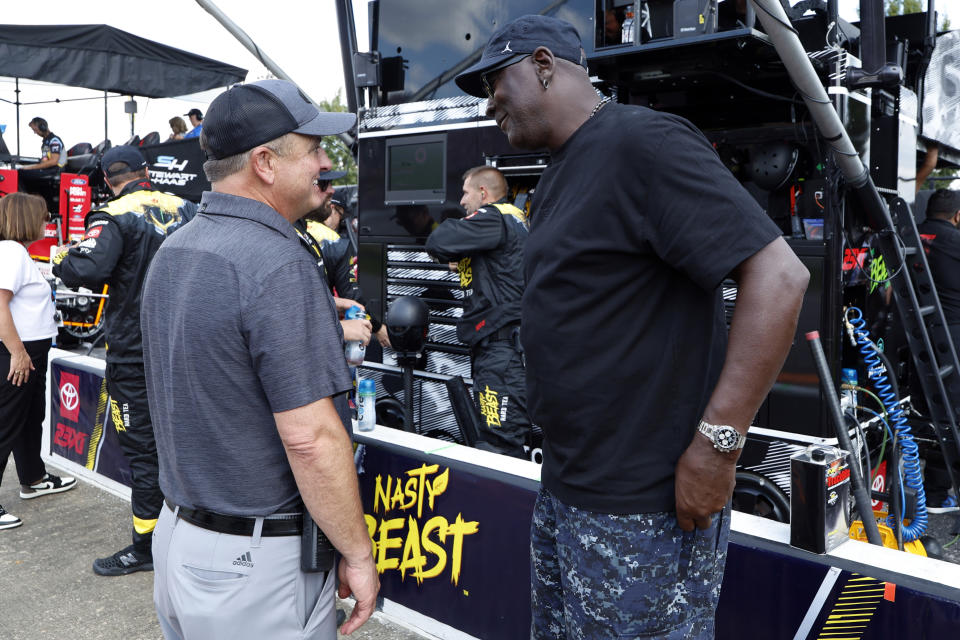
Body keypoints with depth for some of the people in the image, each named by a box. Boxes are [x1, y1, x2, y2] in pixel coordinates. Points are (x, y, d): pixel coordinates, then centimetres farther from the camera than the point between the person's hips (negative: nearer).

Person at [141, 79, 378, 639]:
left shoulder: (173, 252, 6)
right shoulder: (279, 263, -23)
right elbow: (309, 436, -26)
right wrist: (359, 555, -15)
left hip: (178, 532, 9)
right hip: (256, 561, -9)